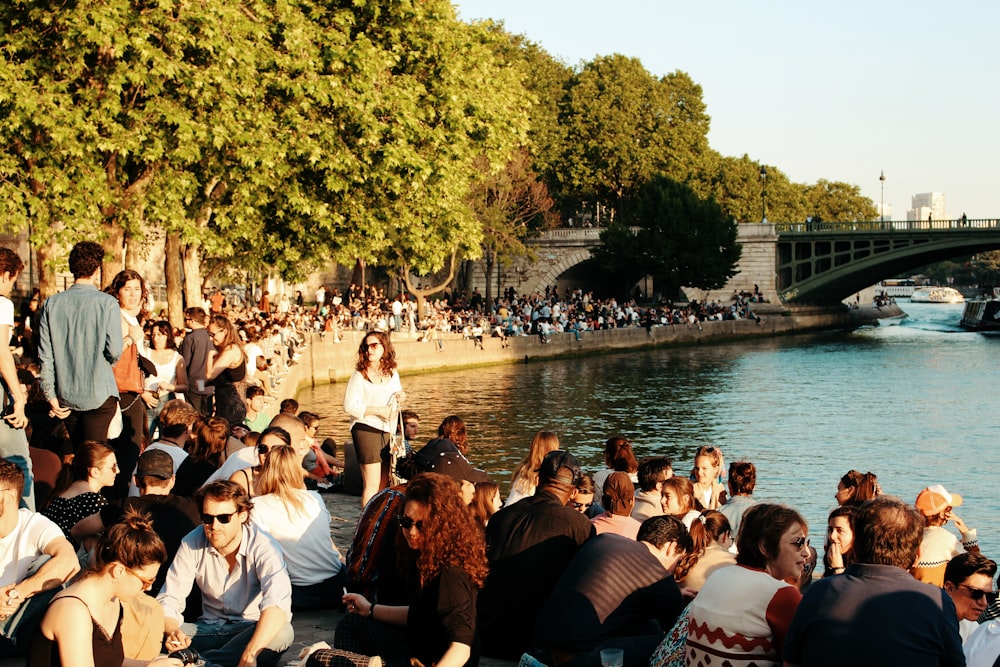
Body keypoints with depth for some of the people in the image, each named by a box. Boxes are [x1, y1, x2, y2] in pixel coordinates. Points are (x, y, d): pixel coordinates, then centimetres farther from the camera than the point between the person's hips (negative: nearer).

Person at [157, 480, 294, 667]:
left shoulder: (263, 547, -18)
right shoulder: (192, 544, -7)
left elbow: (277, 604, -34)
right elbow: (168, 600, -8)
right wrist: (171, 632, -32)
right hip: (209, 628, 2)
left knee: (283, 632, -37)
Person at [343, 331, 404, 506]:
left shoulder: (393, 373, 8)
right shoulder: (359, 375, -9)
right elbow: (349, 406, -14)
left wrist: (400, 397, -1)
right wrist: (378, 410, -18)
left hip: (388, 431, 6)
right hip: (366, 430, -6)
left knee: (384, 485, 13)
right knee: (372, 484, -6)